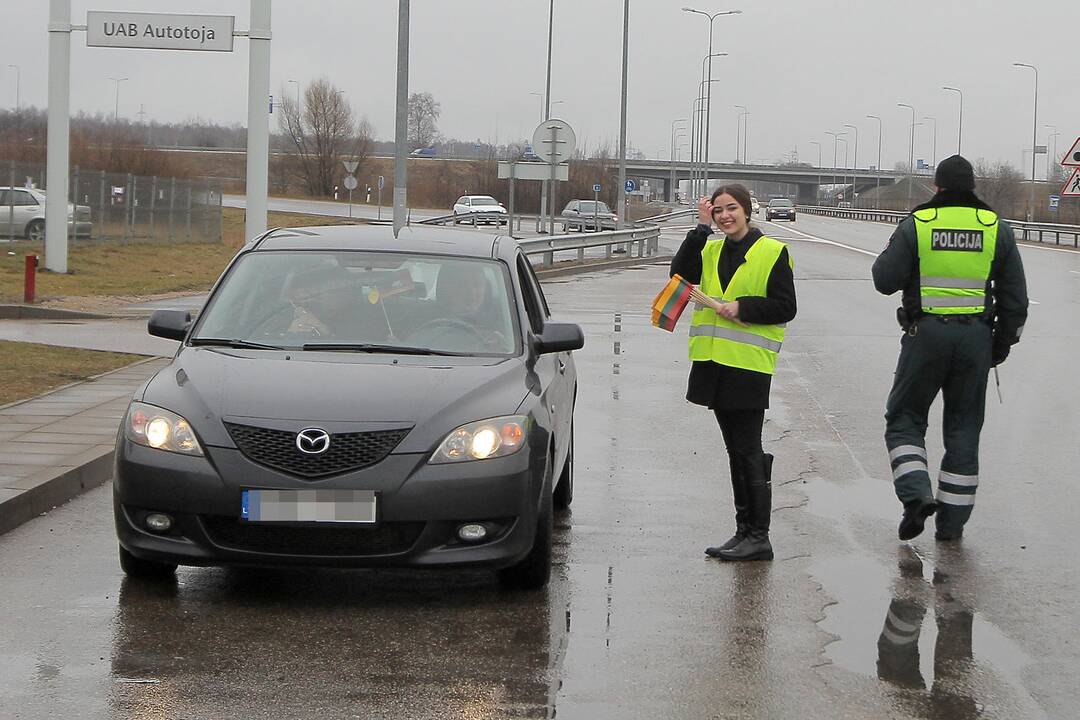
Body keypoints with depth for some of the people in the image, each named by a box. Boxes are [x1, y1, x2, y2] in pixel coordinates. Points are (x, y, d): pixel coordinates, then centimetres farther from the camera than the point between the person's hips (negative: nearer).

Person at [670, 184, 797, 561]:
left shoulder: (772, 252, -3)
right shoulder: (711, 250, 14)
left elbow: (785, 307, -6)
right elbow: (681, 273, -5)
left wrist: (742, 308, -17)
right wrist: (702, 227, -8)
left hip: (749, 365, -6)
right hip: (715, 362, 6)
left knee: (748, 451, -7)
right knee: (736, 449, 13)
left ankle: (758, 537, -3)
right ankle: (744, 531, 21)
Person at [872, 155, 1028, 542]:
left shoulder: (916, 224, -6)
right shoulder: (997, 228, 2)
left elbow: (885, 280, -5)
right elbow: (1015, 296, 5)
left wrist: (891, 251, 15)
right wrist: (1003, 342, 15)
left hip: (926, 335, -2)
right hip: (976, 336, 2)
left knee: (905, 417, 11)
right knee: (963, 427, 10)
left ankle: (916, 493, -12)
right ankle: (952, 520, 11)